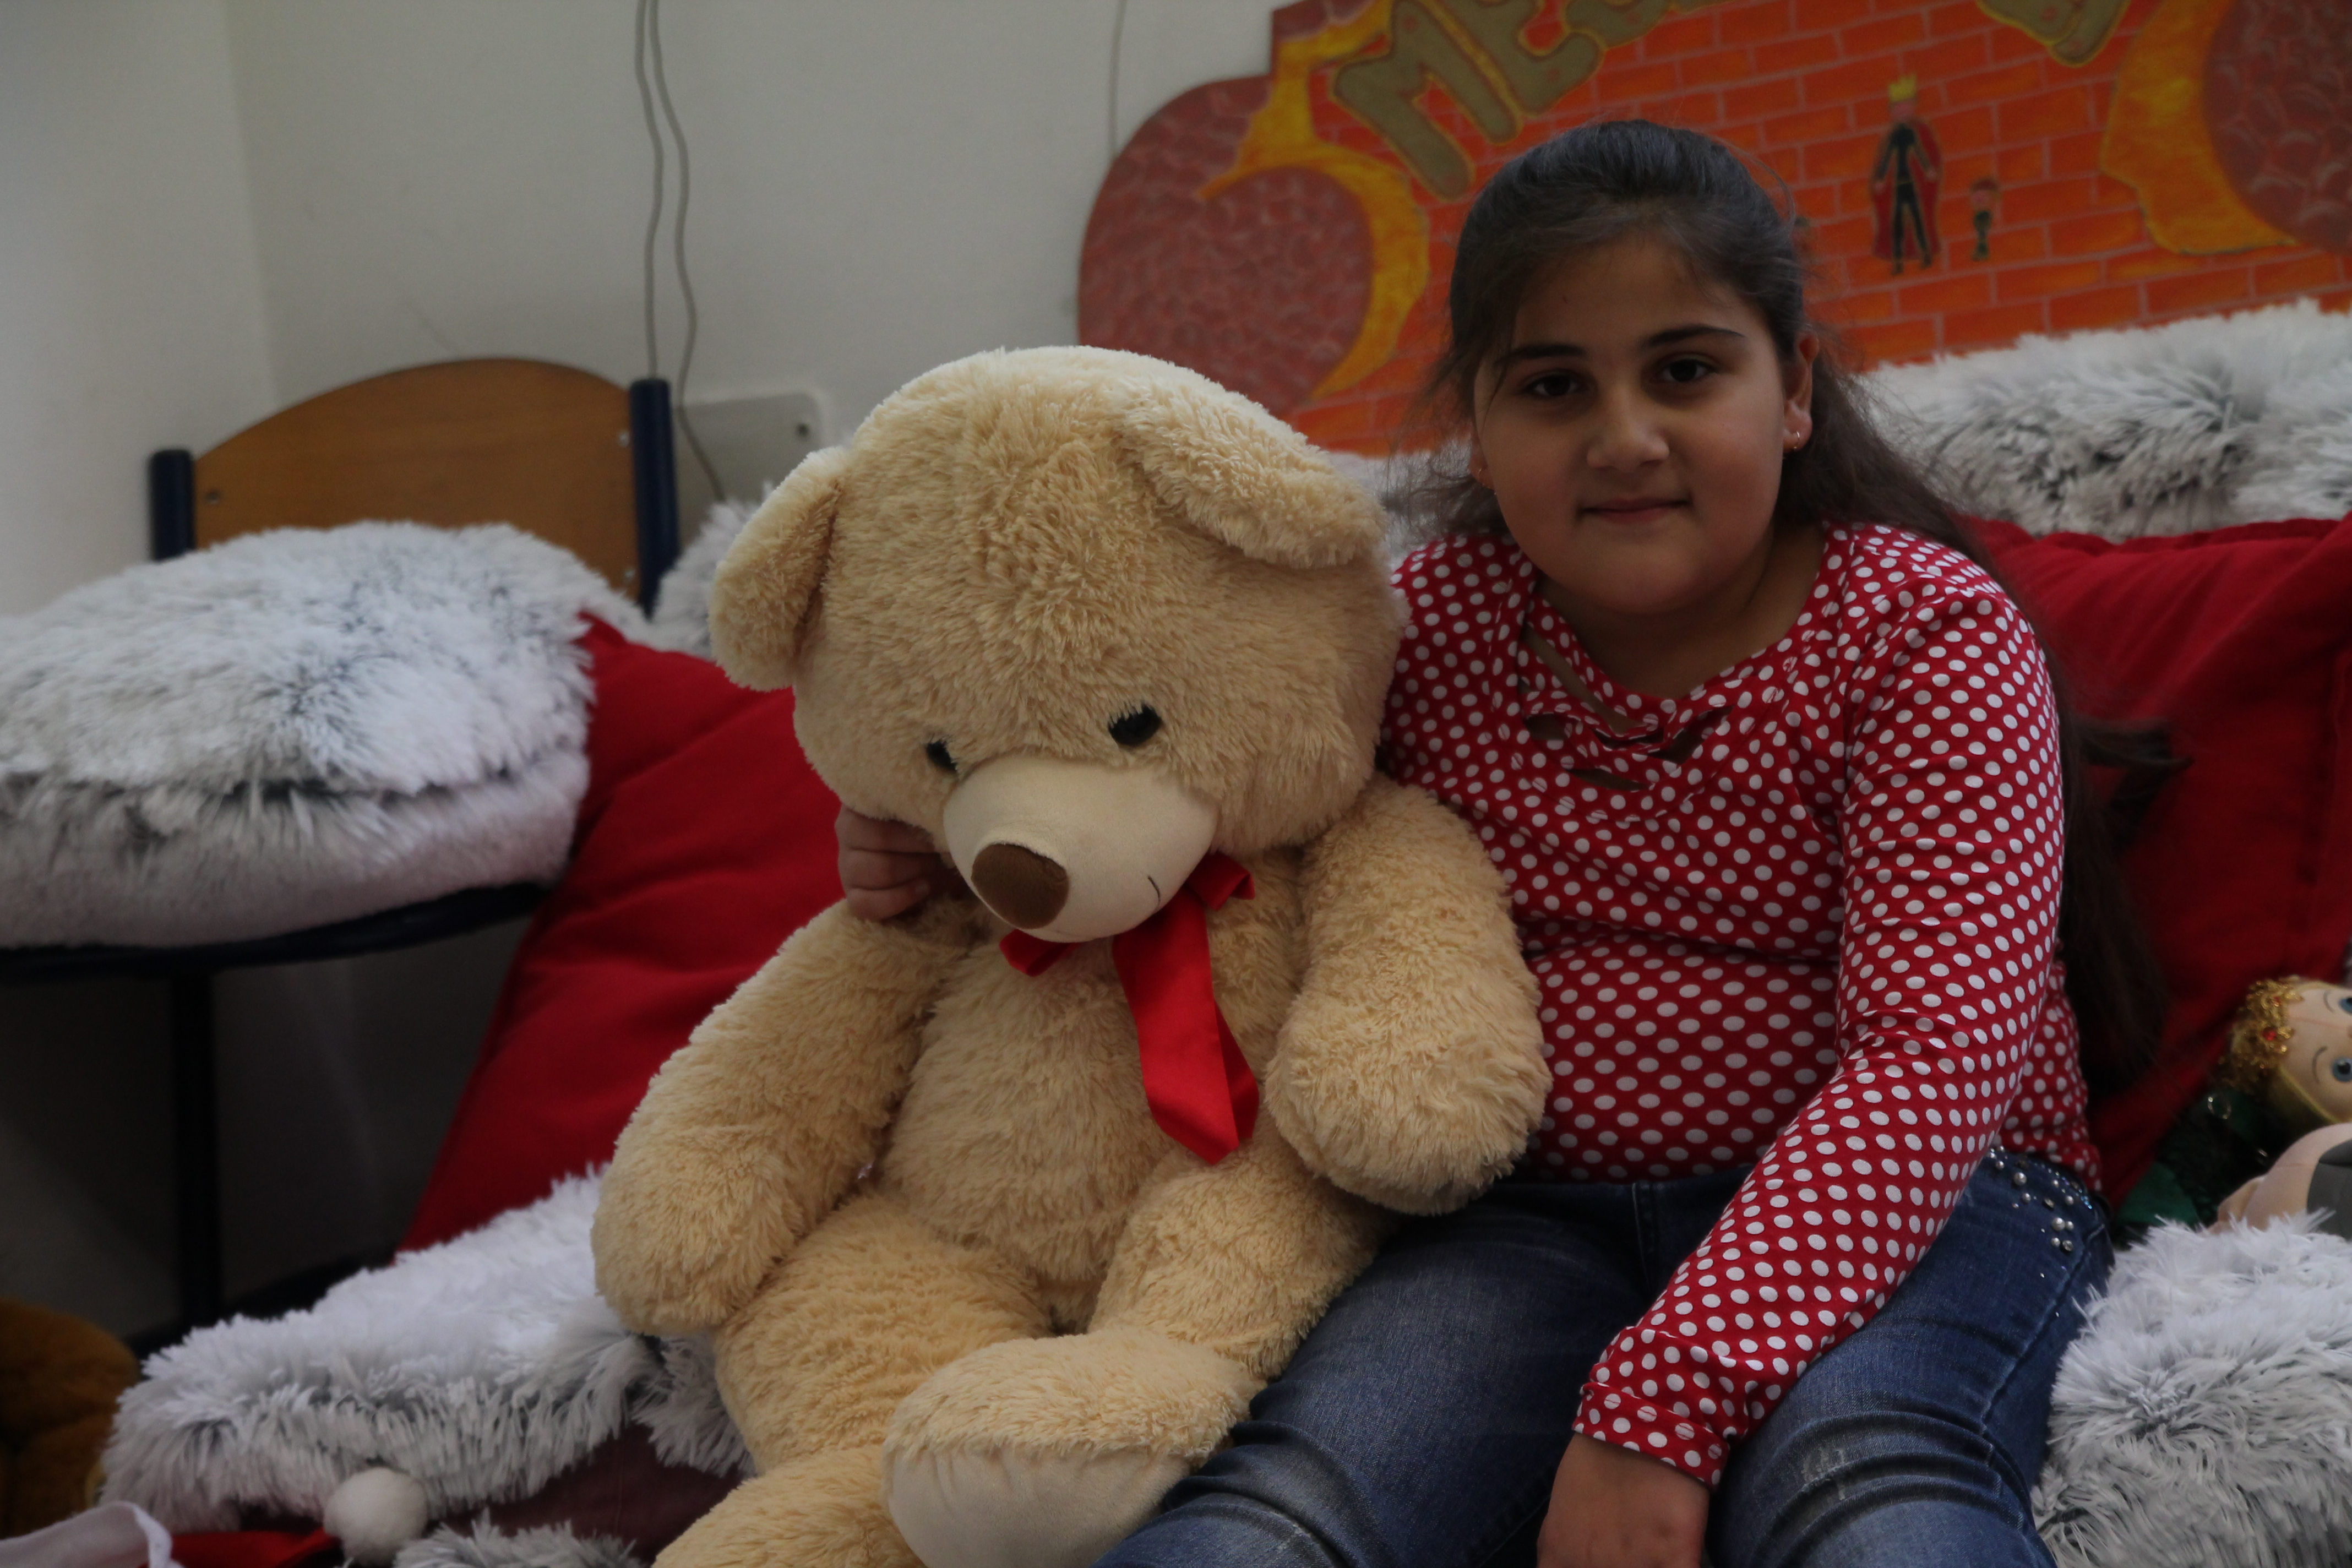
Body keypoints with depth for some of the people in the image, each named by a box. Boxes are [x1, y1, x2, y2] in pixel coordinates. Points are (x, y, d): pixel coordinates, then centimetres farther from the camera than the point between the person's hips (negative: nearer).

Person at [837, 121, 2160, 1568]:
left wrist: (1660, 1401, -29)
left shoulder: (1922, 631, -7)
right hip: (1541, 1205, 3)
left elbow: (1930, 1052, -18)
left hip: (1913, 1192, -2)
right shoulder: (1433, 623, 4)